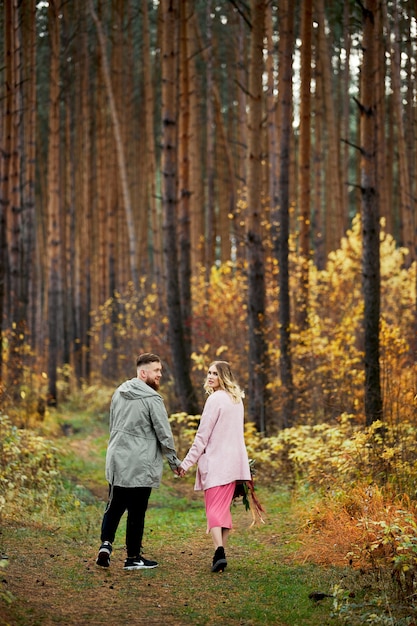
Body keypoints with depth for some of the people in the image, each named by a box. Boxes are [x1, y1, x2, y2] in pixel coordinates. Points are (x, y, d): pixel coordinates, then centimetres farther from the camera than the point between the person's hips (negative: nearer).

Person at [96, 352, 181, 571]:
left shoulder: (119, 393, 9)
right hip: (140, 465, -6)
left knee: (114, 506, 14)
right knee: (136, 512, 4)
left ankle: (106, 543, -4)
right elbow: (164, 434, -11)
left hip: (117, 461, 6)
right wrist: (174, 461, 1)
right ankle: (133, 557, 12)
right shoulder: (152, 399, -14)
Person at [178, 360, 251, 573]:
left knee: (213, 509, -9)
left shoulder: (216, 399, -12)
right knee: (224, 509, 13)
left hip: (216, 462, -8)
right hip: (234, 462, 8)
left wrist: (187, 462, -9)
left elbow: (203, 435, -13)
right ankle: (221, 553, 15)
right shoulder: (236, 399, 13)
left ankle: (219, 552, -24)